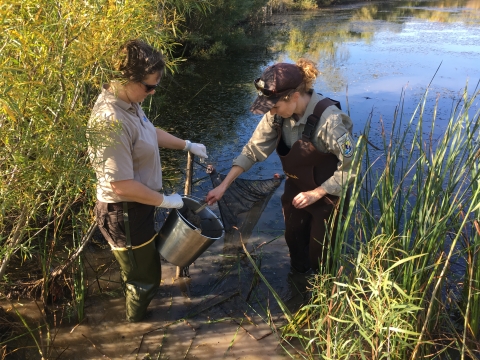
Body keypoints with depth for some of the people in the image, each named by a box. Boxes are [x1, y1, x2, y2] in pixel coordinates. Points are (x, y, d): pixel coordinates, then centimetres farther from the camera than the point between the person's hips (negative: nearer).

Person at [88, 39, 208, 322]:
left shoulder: (128, 101, -3)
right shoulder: (111, 122, -33)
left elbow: (151, 132, 18)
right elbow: (121, 185, -31)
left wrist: (187, 145, 16)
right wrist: (165, 201, -20)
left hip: (136, 206, 9)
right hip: (125, 213, -9)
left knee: (141, 264, 34)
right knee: (145, 274, 15)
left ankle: (136, 293, 62)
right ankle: (138, 320, 43)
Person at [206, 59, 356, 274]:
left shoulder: (328, 119, -33)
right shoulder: (277, 114, -17)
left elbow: (351, 166, -25)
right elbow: (253, 149, -9)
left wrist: (316, 193, -22)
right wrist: (223, 186, -12)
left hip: (328, 193, -5)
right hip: (296, 189, 5)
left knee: (319, 252, 11)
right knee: (294, 241, 20)